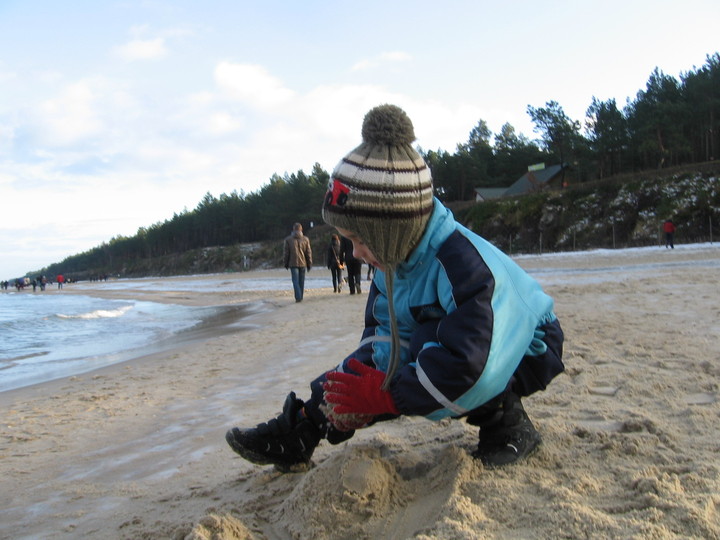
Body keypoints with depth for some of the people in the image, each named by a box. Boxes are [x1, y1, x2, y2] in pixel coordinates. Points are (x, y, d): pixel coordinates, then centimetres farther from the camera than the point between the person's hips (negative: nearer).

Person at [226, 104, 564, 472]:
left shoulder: (463, 264, -37)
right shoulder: (397, 257, -11)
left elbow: (467, 365, -42)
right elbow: (383, 329, -4)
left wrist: (384, 394, -34)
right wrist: (377, 378, -24)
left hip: (527, 354, -8)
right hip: (470, 344, 8)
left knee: (424, 343, -32)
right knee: (373, 360, -2)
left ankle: (507, 422, -15)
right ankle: (297, 431, 8)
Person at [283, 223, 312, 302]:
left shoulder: (288, 239, -2)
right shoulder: (305, 239, 1)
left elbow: (285, 253, 0)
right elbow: (308, 253, 2)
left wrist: (286, 263, 10)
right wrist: (309, 264, 9)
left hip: (293, 263, -2)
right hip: (302, 263, 2)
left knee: (295, 281, -2)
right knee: (301, 281, 11)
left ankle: (298, 297, -16)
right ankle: (300, 297, 16)